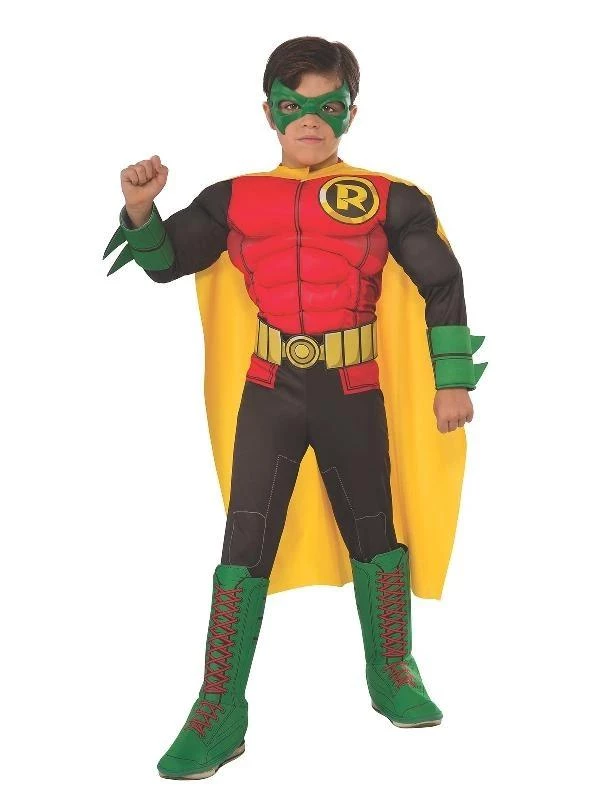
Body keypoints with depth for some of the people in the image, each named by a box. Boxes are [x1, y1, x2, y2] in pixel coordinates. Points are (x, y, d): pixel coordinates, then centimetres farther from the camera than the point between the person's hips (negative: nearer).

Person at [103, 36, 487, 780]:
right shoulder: (234, 197, 4)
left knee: (374, 529, 13)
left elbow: (442, 283, 3)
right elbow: (165, 261, 5)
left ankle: (392, 676, 36)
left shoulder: (387, 198, -1)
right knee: (244, 544, 0)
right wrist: (140, 210, -15)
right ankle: (218, 717, 10)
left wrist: (450, 379, -1)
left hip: (354, 393, 0)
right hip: (267, 392, 1)